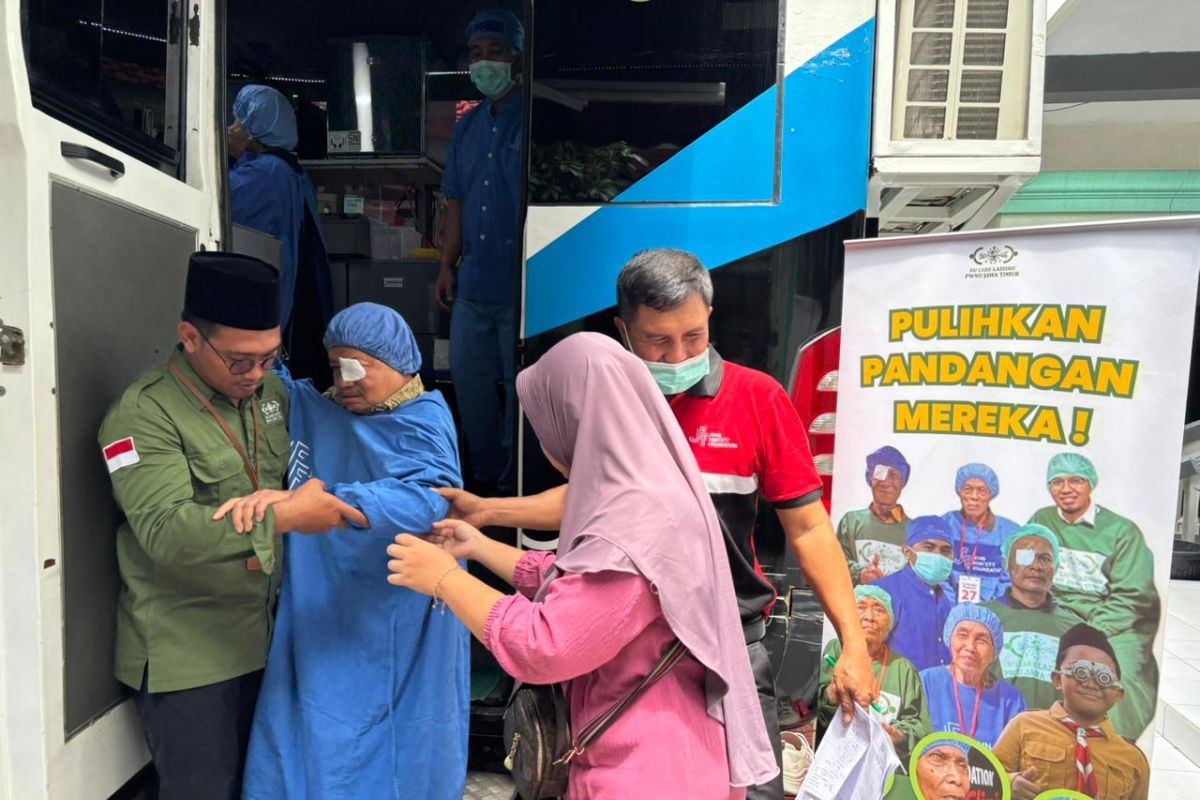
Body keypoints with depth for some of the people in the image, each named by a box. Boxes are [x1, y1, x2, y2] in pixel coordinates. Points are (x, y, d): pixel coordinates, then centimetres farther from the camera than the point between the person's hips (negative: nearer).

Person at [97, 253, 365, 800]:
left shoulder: (272, 392, 5)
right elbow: (166, 530, -25)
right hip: (188, 655, -6)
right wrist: (283, 517, -32)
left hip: (266, 638, 6)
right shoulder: (145, 414, -15)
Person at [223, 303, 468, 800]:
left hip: (395, 644, -5)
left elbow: (427, 497, -31)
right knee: (306, 754, 17)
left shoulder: (422, 422, -12)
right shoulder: (313, 412, 7)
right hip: (318, 632, 6)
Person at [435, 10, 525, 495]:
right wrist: (447, 264, 12)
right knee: (468, 377, 14)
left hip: (520, 284, -7)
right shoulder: (467, 126, 15)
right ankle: (485, 472, 33)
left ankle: (515, 484, 21)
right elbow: (456, 201, 17)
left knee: (520, 384, 4)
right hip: (474, 282, 7)